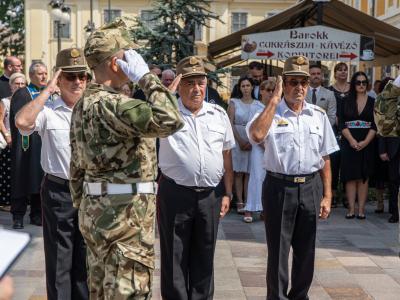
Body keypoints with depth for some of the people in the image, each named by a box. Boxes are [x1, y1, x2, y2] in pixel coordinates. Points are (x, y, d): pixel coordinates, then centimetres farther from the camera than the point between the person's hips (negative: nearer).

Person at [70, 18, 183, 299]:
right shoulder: (110, 104, -19)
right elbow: (170, 120, -32)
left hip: (96, 210, 10)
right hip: (124, 213, -10)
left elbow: (77, 165, 16)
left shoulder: (84, 103, 12)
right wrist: (146, 76, -20)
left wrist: (83, 207, 23)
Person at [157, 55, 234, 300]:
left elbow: (227, 156, 12)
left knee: (204, 258, 13)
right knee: (174, 258, 6)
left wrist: (228, 193, 10)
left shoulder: (219, 115, 8)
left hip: (210, 196, 3)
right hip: (175, 194, -3)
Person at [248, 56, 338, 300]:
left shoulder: (319, 115, 6)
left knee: (306, 251, 14)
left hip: (310, 187, 3)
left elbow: (325, 158, 9)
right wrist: (274, 99, -18)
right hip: (279, 187, -3)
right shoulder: (271, 113, -4)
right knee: (278, 250, 5)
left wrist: (327, 196, 5)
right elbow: (257, 135, -27)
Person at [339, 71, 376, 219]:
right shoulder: (346, 102, 6)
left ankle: (361, 208, 3)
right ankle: (351, 208, 1)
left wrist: (365, 142, -12)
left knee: (363, 177, 1)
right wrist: (352, 140, -13)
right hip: (349, 144, 0)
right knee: (350, 177, -1)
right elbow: (342, 124, 0)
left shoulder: (373, 102, 5)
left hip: (366, 144, 0)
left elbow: (375, 125, 0)